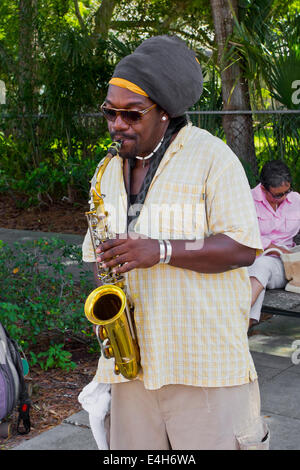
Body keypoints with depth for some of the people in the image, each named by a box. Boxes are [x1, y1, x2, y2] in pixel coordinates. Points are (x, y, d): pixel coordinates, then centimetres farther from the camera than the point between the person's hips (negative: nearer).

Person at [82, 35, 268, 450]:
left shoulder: (211, 156, -5)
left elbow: (243, 247, -13)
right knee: (132, 446, 10)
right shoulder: (111, 170, 15)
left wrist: (160, 251, -21)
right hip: (132, 357, 6)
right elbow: (97, 249, 24)